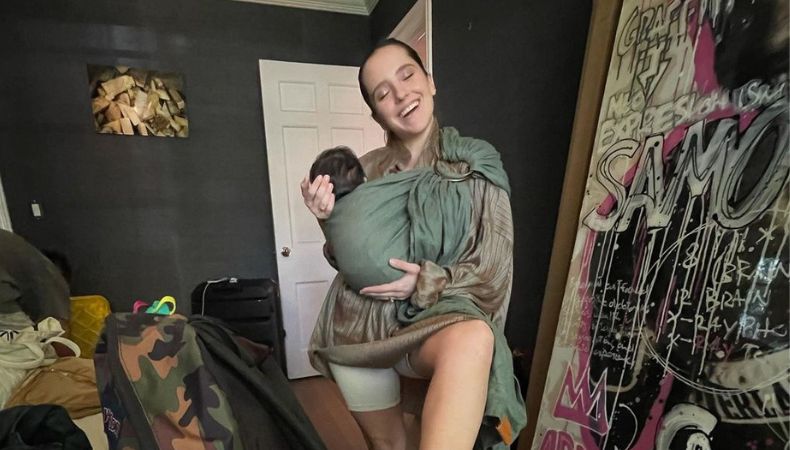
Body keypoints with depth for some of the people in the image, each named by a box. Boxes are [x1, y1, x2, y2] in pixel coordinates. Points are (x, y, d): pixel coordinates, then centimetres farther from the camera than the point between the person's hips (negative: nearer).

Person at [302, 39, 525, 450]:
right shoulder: (366, 169, 2)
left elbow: (495, 267, -4)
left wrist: (428, 282, -20)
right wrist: (330, 219, -13)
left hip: (433, 317, -2)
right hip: (359, 321, 3)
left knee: (472, 338, -38)